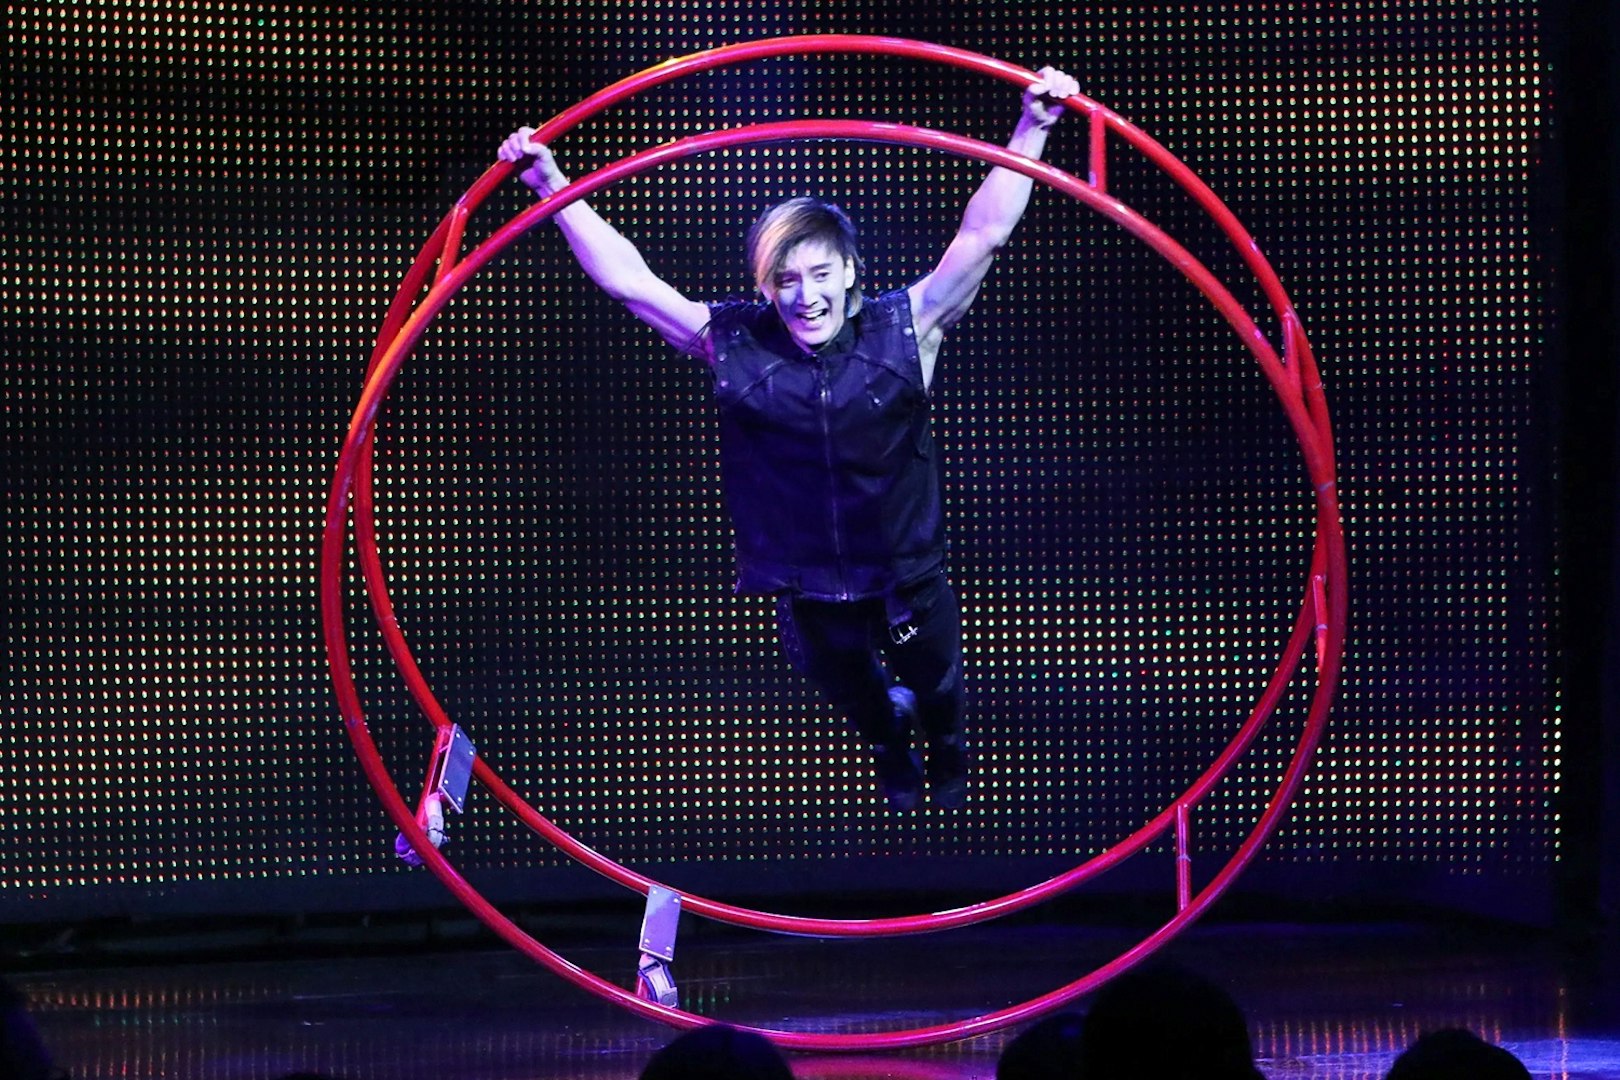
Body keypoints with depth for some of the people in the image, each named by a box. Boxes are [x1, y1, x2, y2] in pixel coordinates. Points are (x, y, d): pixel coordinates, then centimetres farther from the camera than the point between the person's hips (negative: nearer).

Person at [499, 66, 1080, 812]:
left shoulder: (905, 330, -22)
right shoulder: (733, 344, -20)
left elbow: (983, 233, -27)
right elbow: (627, 278, -19)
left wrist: (1032, 128, -37)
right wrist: (553, 187, -26)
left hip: (908, 581, -1)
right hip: (807, 591, 1)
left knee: (935, 688, 27)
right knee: (850, 693, 29)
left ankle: (946, 757, 62)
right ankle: (891, 756, 65)